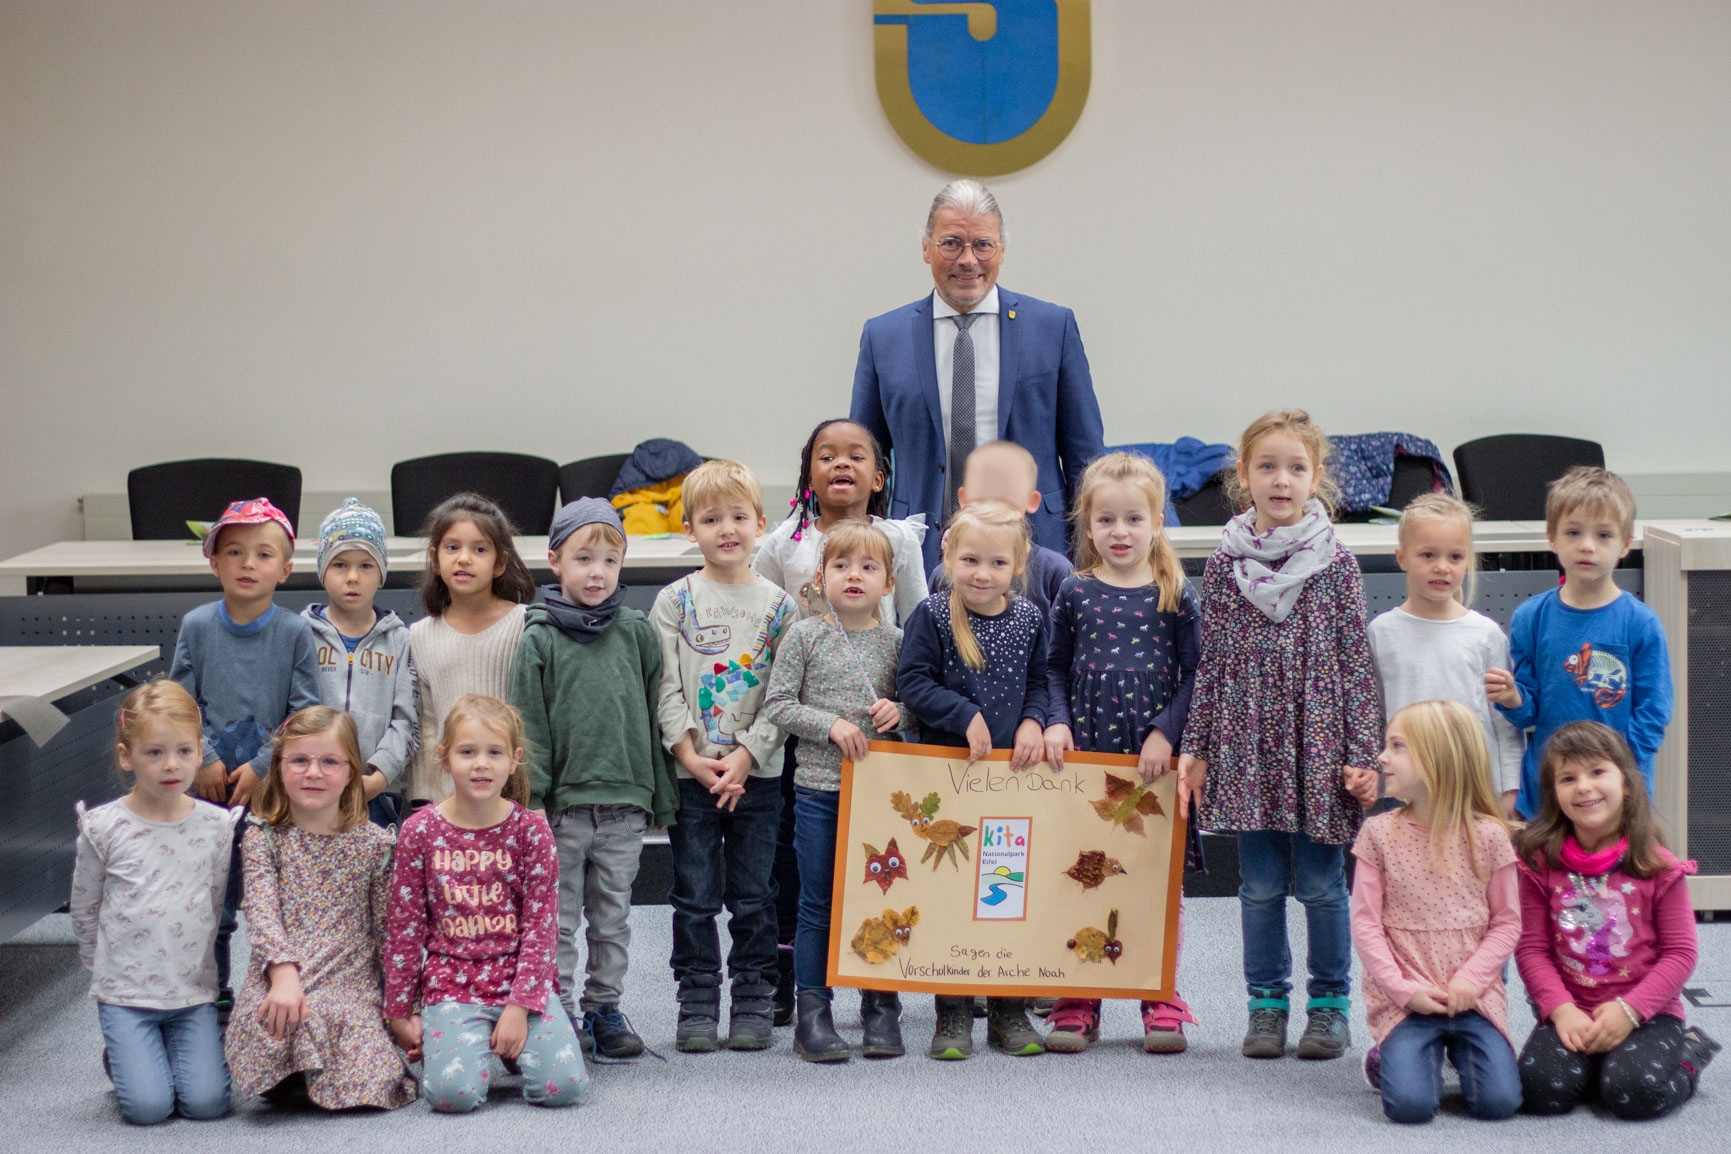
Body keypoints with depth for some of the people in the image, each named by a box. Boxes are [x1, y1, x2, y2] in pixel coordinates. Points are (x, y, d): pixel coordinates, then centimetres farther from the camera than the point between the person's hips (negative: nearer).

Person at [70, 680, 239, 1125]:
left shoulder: (216, 826, -1)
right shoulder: (103, 827, -6)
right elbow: (84, 909, 6)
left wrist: (192, 963, 11)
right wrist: (109, 969, 11)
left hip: (193, 991, 2)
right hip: (124, 993, -2)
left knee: (206, 1102, -10)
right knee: (148, 1107, -14)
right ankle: (120, 1055, 19)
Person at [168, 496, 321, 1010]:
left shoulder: (295, 634, -4)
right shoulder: (196, 626, 1)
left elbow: (304, 715, -5)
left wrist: (262, 766, -12)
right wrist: (204, 760, -8)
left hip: (275, 788, -1)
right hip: (211, 788, 1)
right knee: (211, 897, 8)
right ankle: (213, 994, 21)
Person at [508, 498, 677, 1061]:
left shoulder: (637, 632, 5)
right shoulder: (539, 639, -1)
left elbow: (654, 716, 9)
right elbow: (528, 726, -2)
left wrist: (661, 797, 8)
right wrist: (531, 799, -9)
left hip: (625, 801, 2)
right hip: (563, 801, -2)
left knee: (612, 916, 11)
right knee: (558, 919, 5)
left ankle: (604, 1009, 21)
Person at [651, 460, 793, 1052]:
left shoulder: (779, 605, 4)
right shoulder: (675, 602, 3)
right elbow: (666, 689, -2)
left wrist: (745, 756, -11)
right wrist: (691, 756, -12)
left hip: (757, 773, 0)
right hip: (691, 773, 0)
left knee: (753, 898, 6)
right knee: (695, 898, 3)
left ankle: (754, 1004, 15)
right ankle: (697, 1005, 11)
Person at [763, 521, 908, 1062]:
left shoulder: (894, 641, 6)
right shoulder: (804, 637, 0)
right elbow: (777, 705, -3)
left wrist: (899, 711, -8)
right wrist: (831, 725, -13)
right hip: (818, 788, -2)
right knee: (817, 904, 2)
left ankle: (880, 1009, 17)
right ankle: (812, 1013, 8)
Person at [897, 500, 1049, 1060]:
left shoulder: (1029, 619, 4)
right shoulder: (932, 616, -5)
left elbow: (1041, 683, 12)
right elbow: (913, 683, -9)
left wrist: (1034, 722, -7)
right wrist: (966, 716, -17)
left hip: (1015, 773, 3)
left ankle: (1010, 1011, 16)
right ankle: (953, 1014, 8)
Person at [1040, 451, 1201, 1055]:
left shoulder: (1176, 595, 1)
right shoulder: (1075, 593, 4)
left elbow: (1195, 675, 0)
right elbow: (1055, 668, 11)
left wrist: (1166, 732, -11)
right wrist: (1055, 721, -5)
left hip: (1156, 759, -1)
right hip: (1085, 754, 1)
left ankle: (1162, 1000, 15)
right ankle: (1077, 1003, 12)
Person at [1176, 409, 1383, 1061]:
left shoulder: (1335, 565, -3)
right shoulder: (1225, 564, 2)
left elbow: (1357, 665, -2)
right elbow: (1210, 664, 6)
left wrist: (1362, 756, -7)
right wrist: (1195, 749, 2)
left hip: (1318, 746, -2)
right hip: (1247, 747, 2)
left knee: (1320, 882, 5)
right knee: (1260, 885, 8)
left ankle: (1330, 1003, 19)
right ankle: (1267, 1003, 20)